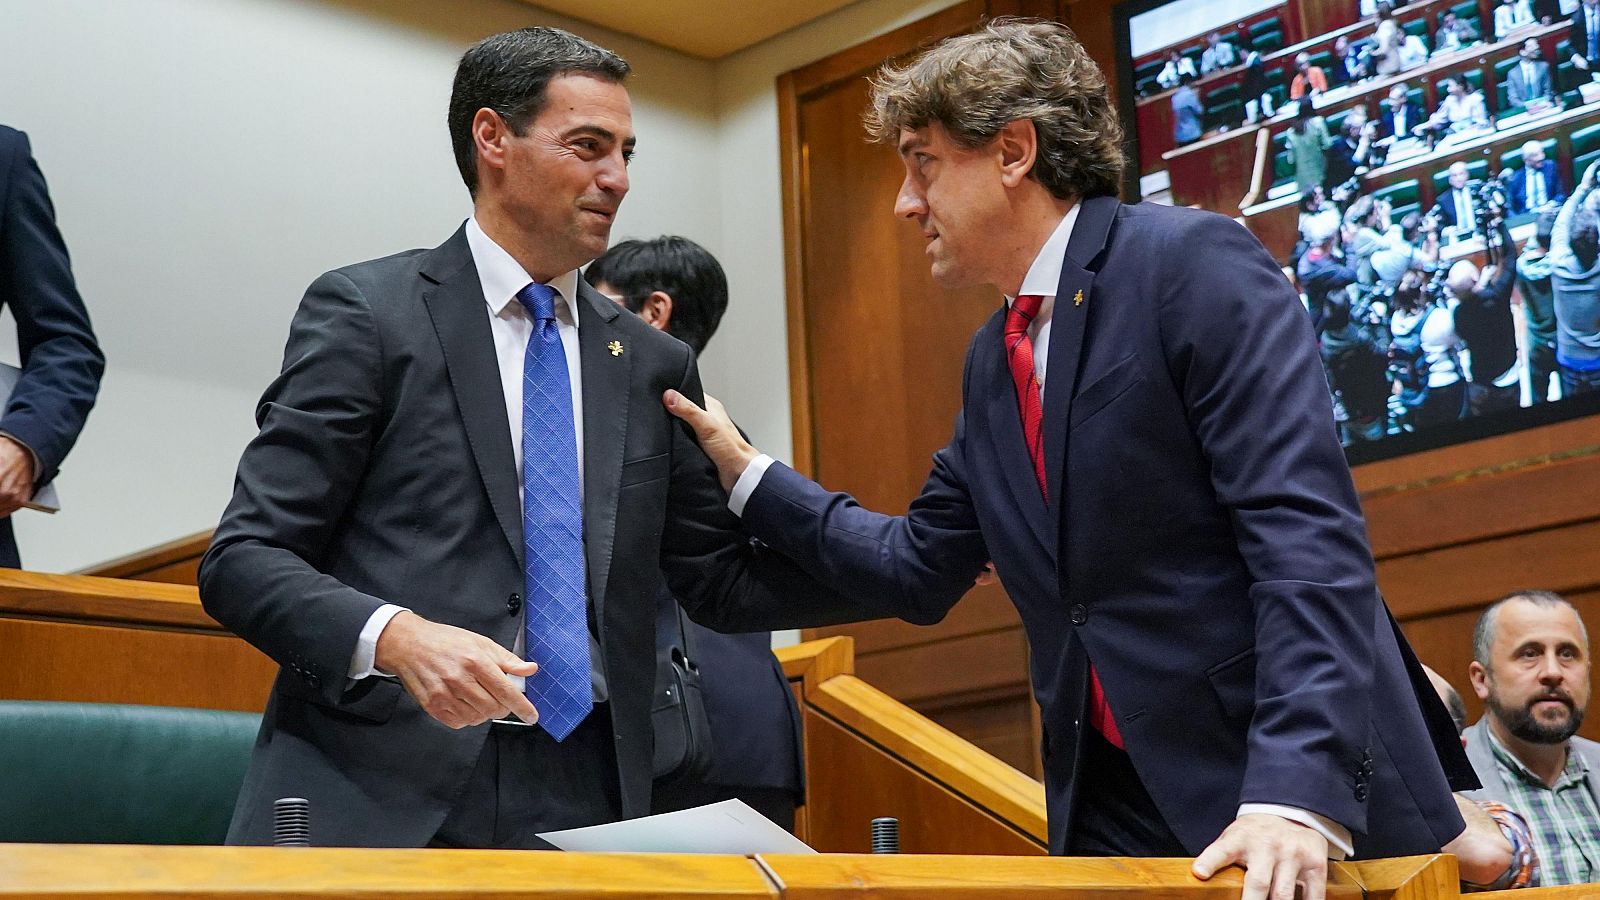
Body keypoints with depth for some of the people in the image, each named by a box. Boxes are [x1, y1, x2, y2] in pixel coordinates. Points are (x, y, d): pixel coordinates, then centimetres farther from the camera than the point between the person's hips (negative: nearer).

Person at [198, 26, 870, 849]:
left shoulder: (651, 364, 12)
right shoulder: (367, 313, -2)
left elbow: (720, 581, 14)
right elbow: (242, 558, -6)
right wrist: (395, 637, -23)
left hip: (585, 802, 4)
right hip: (380, 797, -4)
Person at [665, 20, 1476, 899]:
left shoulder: (1193, 264, -11)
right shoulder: (993, 360, 13)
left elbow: (1305, 532, -20)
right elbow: (917, 564, 21)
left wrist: (1297, 792, -29)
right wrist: (744, 472, 16)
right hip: (1109, 803, 7)